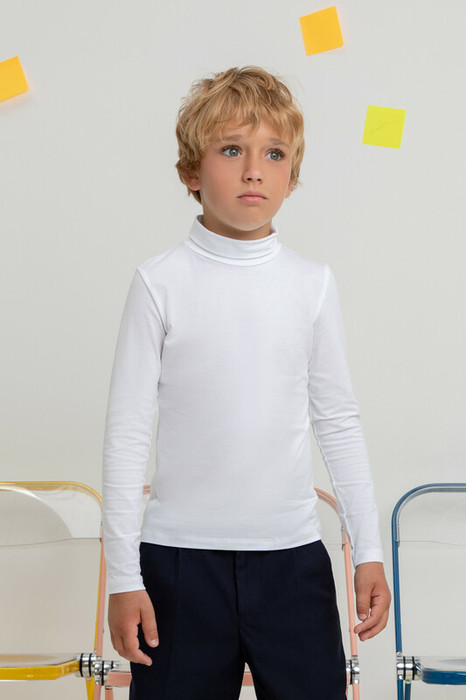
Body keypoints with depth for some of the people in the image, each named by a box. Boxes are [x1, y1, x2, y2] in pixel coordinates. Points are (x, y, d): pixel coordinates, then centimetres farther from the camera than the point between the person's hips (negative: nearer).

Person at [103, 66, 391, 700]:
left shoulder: (313, 284, 3)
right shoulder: (161, 283, -3)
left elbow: (338, 423, 9)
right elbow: (127, 432, -2)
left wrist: (368, 551, 7)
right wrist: (123, 576, -4)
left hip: (292, 553, 2)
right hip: (180, 556, -2)